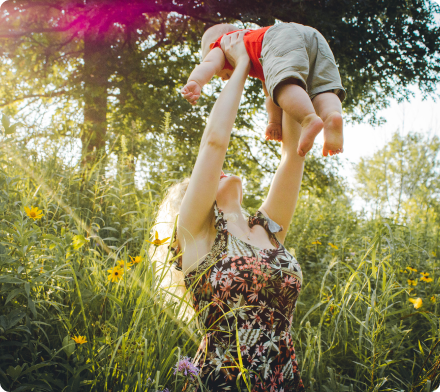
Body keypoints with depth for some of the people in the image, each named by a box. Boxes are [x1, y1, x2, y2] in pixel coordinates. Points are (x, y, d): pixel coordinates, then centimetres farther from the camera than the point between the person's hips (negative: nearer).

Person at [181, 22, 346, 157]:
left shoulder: (222, 43, 31)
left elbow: (210, 63, 9)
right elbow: (269, 93, 33)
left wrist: (195, 83, -9)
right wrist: (275, 121, 22)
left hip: (282, 36, -6)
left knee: (284, 84, -23)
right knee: (322, 90, -2)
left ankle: (309, 119, -48)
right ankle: (333, 115, -31)